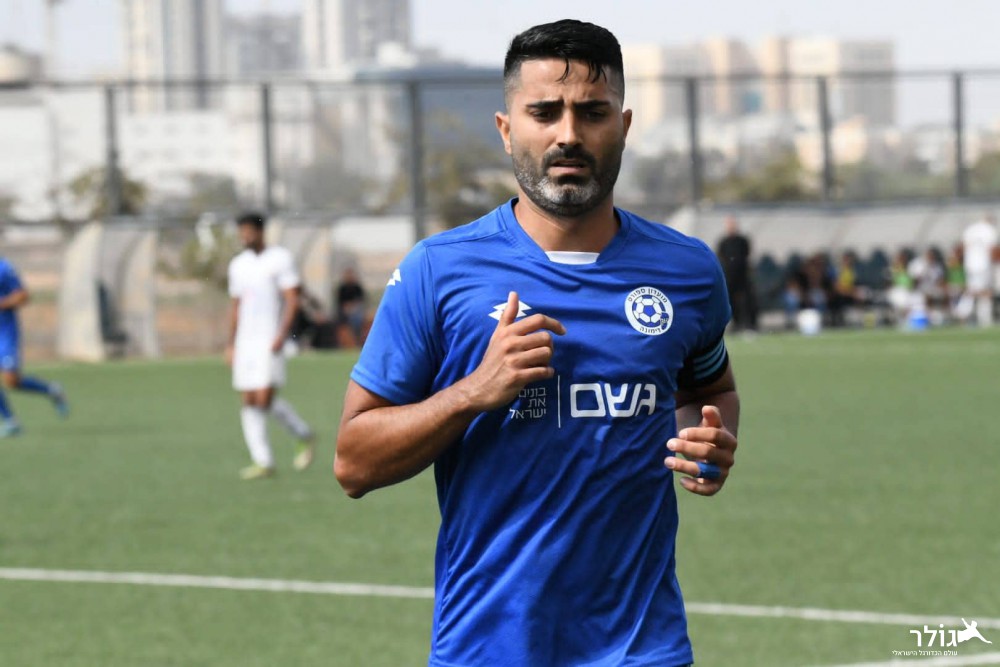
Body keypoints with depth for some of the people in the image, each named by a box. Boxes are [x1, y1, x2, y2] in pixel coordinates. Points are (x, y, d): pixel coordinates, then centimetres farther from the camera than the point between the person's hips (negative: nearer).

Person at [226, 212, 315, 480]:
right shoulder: (238, 265, 14)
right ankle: (263, 462, 0)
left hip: (270, 341, -6)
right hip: (245, 342, 6)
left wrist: (282, 335, -19)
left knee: (265, 398, -15)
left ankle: (305, 437, 8)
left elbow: (292, 300, -9)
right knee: (249, 402, -1)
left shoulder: (280, 259, -4)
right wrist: (231, 344, 16)